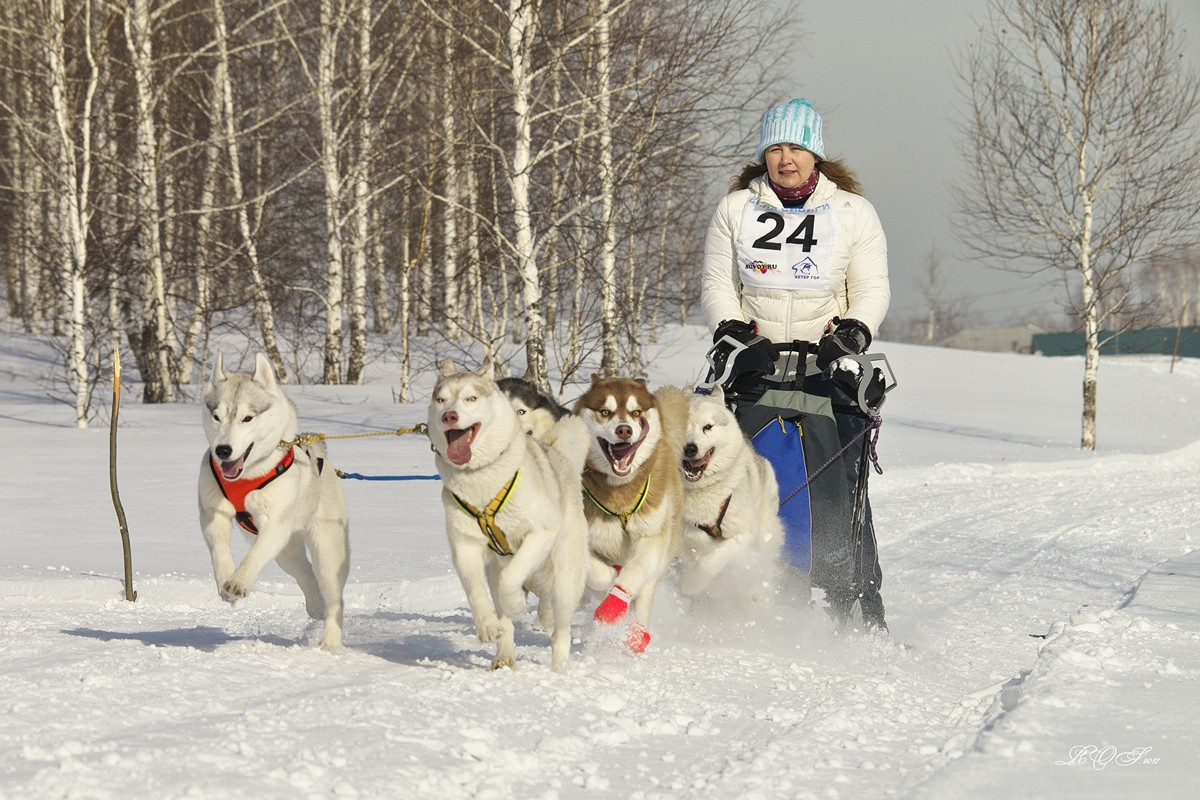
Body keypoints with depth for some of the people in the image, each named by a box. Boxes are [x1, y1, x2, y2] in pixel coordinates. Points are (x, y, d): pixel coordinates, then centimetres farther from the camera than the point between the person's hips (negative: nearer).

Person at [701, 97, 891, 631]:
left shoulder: (852, 212, 8)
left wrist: (853, 331, -15)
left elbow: (872, 289, 4)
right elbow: (717, 283, 10)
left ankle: (858, 607, -7)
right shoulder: (735, 209, 11)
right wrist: (728, 326, -10)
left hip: (828, 365, -1)